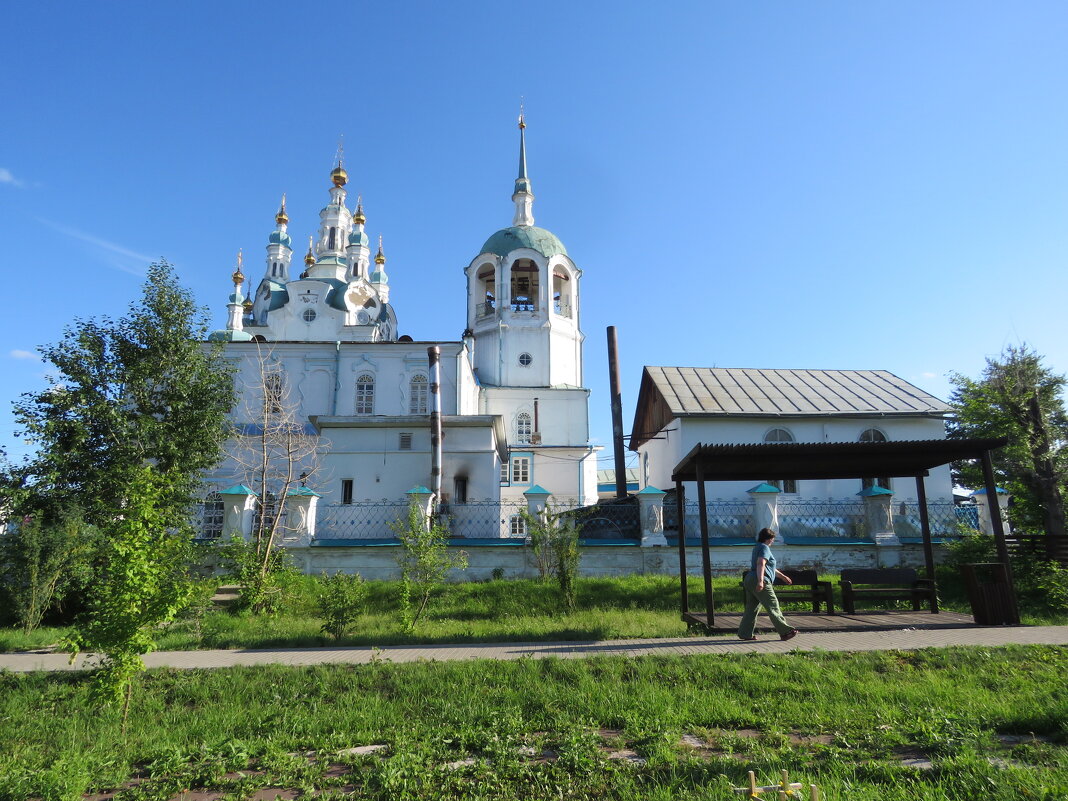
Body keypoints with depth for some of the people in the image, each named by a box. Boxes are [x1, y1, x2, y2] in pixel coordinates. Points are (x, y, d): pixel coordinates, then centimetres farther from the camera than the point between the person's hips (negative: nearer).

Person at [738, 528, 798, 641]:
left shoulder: (757, 547, 23)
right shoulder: (764, 548, -7)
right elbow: (761, 564, -22)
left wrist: (782, 576, 39)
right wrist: (760, 581, -32)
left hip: (749, 581, 10)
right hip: (759, 583, -10)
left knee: (751, 608, 8)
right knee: (773, 606, -4)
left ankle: (745, 633, 7)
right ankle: (785, 632, 0)